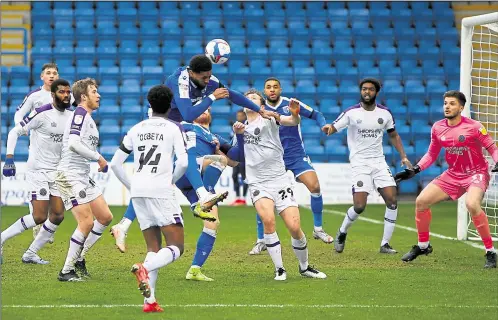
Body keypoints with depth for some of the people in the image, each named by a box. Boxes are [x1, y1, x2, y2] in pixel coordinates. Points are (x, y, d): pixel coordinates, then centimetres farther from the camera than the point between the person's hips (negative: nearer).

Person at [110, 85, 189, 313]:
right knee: (176, 248, -2)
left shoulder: (136, 129, 14)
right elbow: (183, 162, -11)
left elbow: (115, 163, 13)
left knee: (154, 248, 12)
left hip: (138, 192, 5)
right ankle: (145, 268, -31)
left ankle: (149, 300, -2)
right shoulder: (173, 128, 2)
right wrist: (172, 180, 8)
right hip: (161, 191, -5)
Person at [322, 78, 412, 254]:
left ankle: (385, 244, -1)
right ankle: (342, 233, 16)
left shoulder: (385, 113, 5)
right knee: (359, 206, -13)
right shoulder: (351, 113, -6)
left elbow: (393, 135, 19)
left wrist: (403, 156, 9)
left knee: (392, 200, -10)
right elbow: (332, 128, -10)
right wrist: (327, 128, -34)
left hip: (379, 161, 4)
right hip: (359, 163, -4)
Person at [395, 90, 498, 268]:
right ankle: (423, 246, 23)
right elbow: (431, 154, 14)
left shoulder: (473, 127, -15)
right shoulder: (438, 128, 0)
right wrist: (415, 170, 3)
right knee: (421, 201, 0)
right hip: (453, 175, 6)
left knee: (472, 204, -34)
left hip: (476, 173, -6)